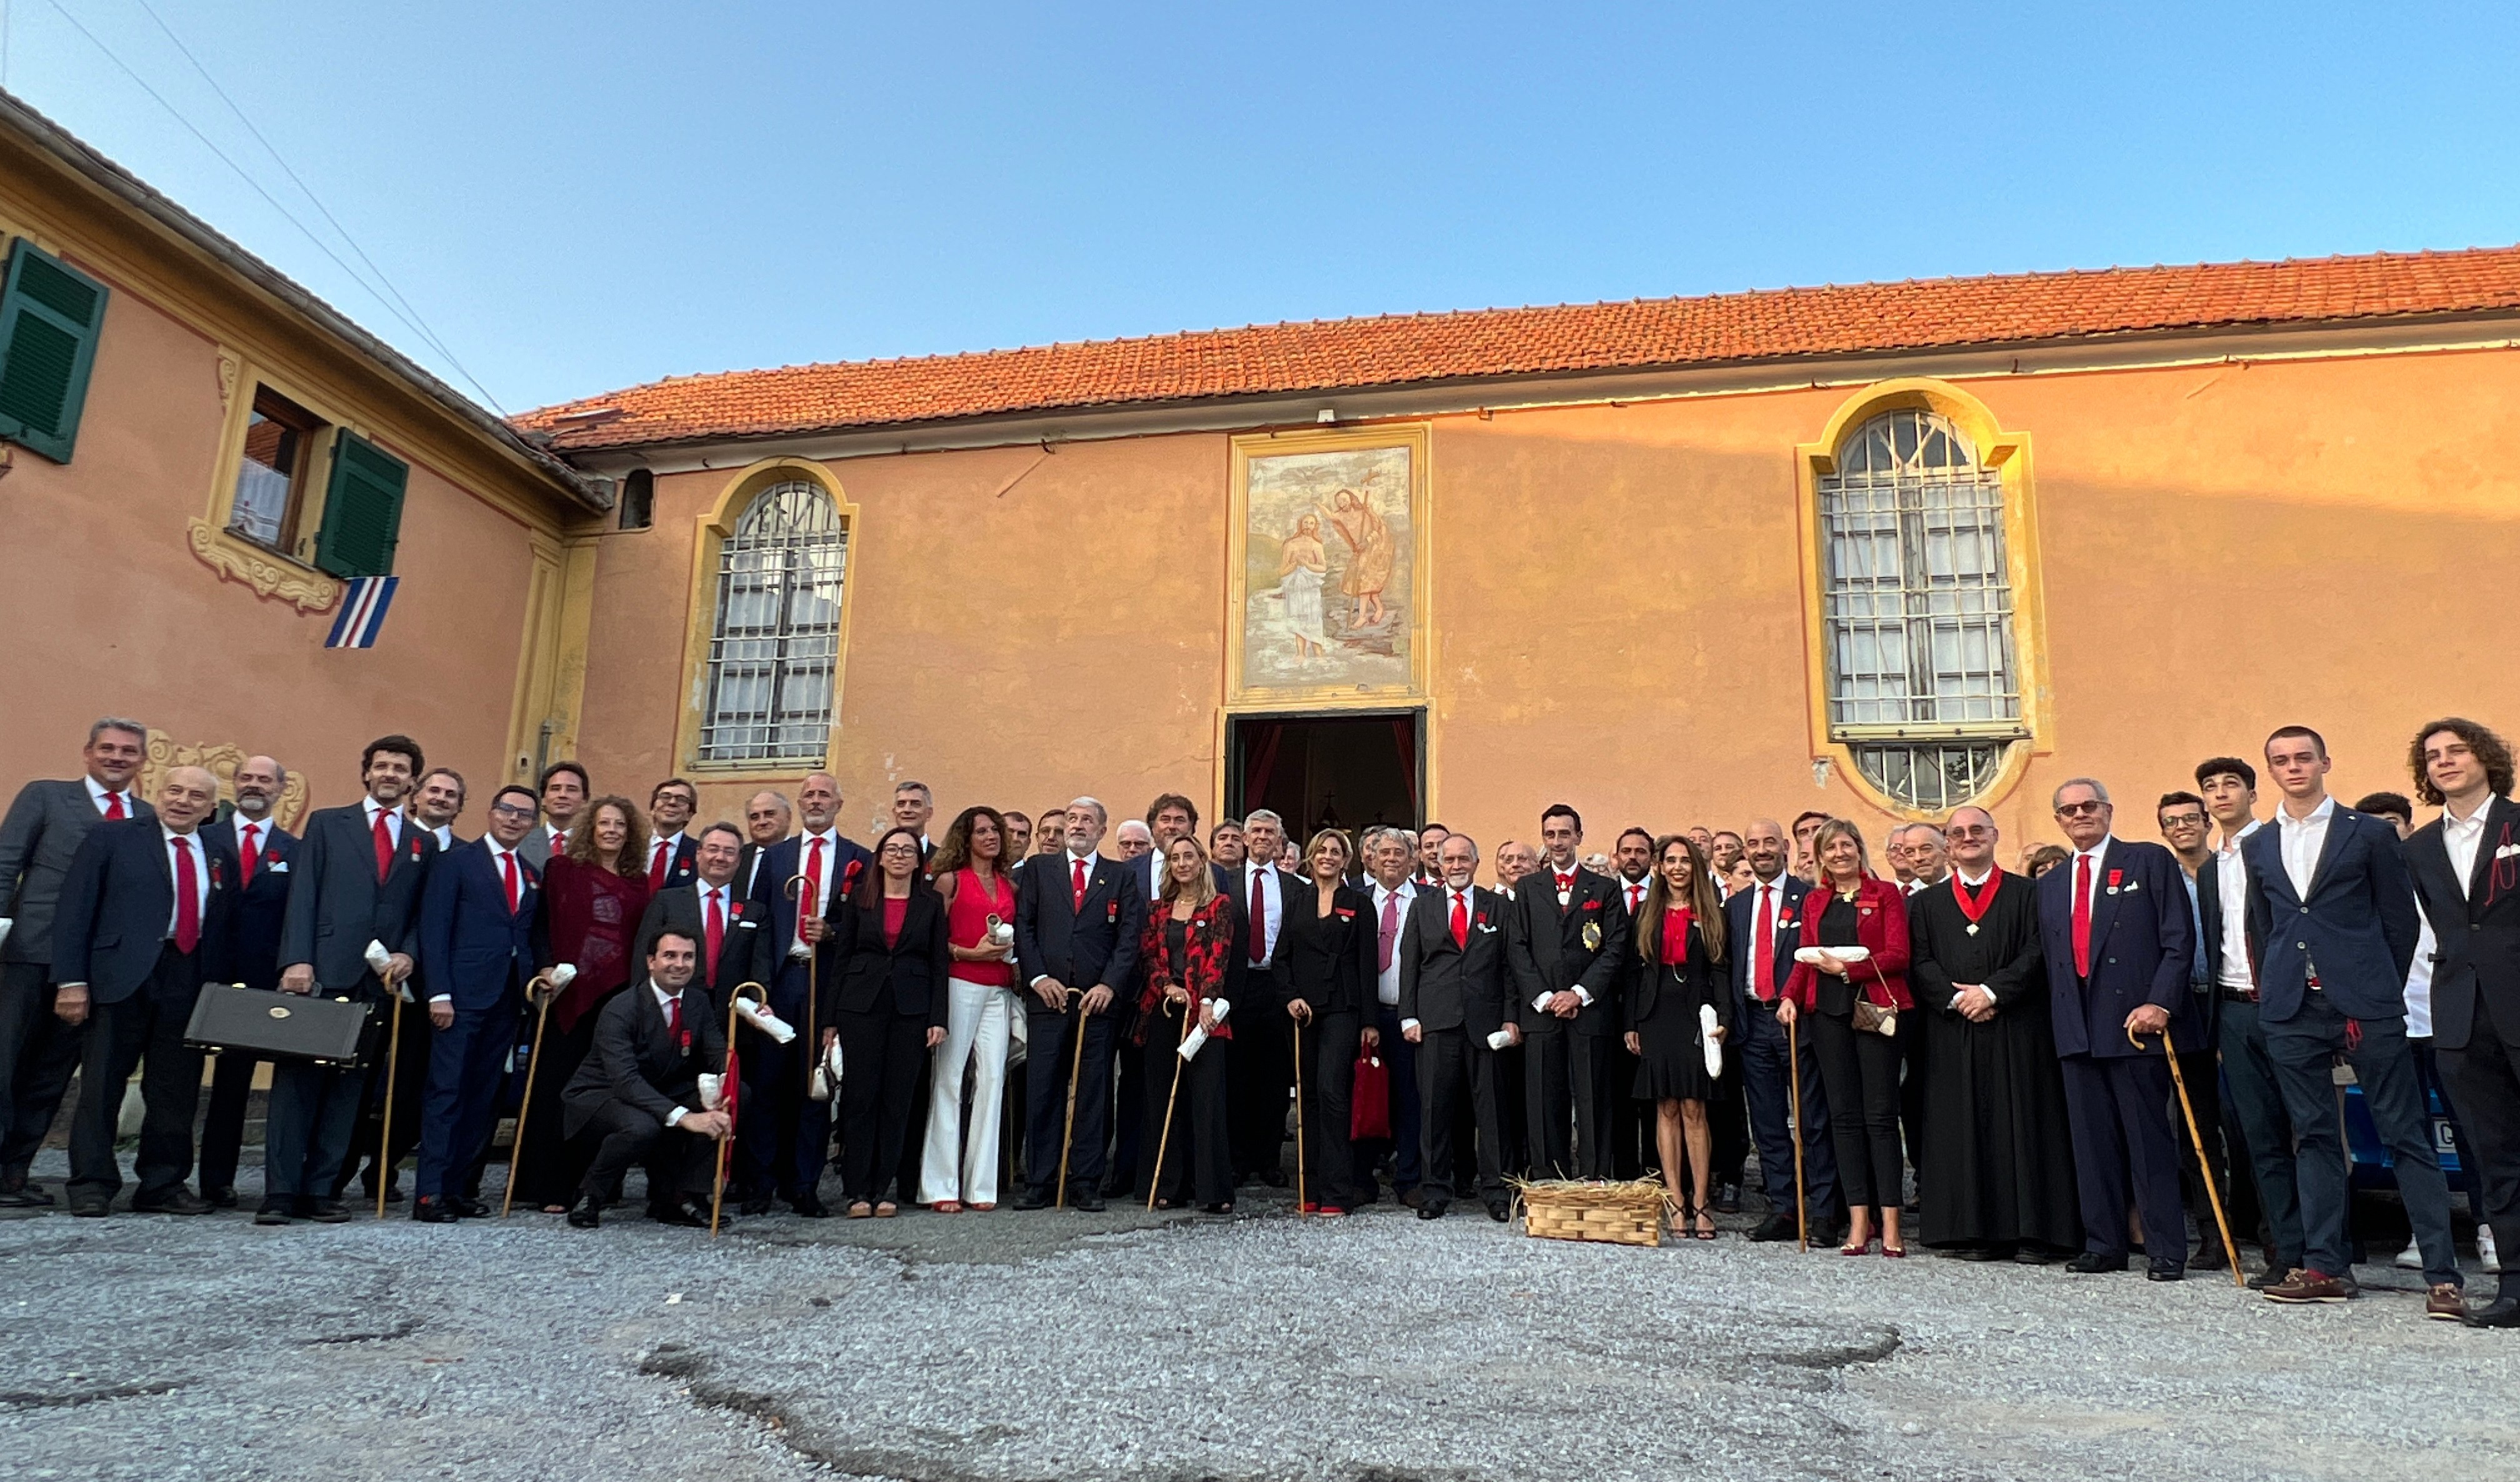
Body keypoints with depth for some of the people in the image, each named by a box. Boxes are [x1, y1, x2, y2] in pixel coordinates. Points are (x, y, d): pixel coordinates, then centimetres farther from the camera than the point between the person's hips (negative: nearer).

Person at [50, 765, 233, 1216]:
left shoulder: (221, 855, 14)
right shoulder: (111, 839, 4)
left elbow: (225, 926, 11)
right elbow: (75, 909, -1)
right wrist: (72, 980, -8)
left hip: (191, 980, 3)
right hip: (122, 976, -3)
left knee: (176, 1090, 7)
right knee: (102, 1084, 2)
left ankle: (163, 1186, 16)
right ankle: (92, 1186, 11)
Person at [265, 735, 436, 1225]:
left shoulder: (424, 844, 15)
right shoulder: (326, 823, 9)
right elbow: (303, 895, 2)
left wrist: (408, 953, -5)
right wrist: (297, 959, -8)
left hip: (378, 980, 2)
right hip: (322, 972, -2)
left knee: (349, 1087, 4)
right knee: (297, 1079, -3)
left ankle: (320, 1190, 9)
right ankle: (280, 1192, 1)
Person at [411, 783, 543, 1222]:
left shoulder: (533, 877, 17)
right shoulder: (456, 862, 0)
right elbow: (434, 931, -6)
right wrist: (440, 993, -13)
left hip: (507, 1000, 6)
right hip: (462, 995, -6)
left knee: (483, 1098, 7)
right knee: (447, 1092, -6)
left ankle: (453, 1186, 14)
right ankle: (428, 1193, -3)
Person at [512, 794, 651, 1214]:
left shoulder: (639, 882, 12)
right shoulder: (562, 869, 5)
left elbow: (644, 940, 12)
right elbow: (544, 927, 1)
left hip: (619, 997, 3)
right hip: (570, 995, -2)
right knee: (556, 1089, 1)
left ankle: (590, 1185, 14)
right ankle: (549, 1188, 8)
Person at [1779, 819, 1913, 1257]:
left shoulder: (1885, 894, 3)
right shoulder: (1815, 902, 15)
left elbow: (1898, 955, -6)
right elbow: (1805, 959, 12)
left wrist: (1848, 969, -14)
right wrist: (1790, 996, -5)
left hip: (1875, 1009, -4)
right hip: (1828, 1012, 4)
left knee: (1880, 1114, -3)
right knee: (1844, 1114, 4)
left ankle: (1890, 1223, 1)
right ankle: (1859, 1221, 8)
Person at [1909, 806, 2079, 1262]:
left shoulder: (2026, 894, 8)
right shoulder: (1926, 903, 13)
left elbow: (2036, 952, -3)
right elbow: (1920, 963, 4)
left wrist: (1991, 991, -13)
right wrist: (1958, 999, -10)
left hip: (2017, 1031, -2)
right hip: (1953, 1033, 2)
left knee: (2023, 1123, -1)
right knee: (1963, 1126, 1)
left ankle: (2031, 1231, 5)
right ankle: (1973, 1231, 6)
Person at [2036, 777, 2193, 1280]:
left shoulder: (2150, 861, 2)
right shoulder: (2050, 884, 17)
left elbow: (2178, 940, -5)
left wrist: (2159, 1003, -15)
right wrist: (2061, 1022, 10)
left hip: (2135, 1023, -5)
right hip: (2078, 1030, 5)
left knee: (2150, 1140, -1)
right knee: (2091, 1142, 8)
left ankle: (2167, 1251, 6)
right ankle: (2103, 1245, 16)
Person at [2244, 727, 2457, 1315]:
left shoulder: (2370, 833, 3)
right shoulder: (2257, 847, 13)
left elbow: (2401, 920, 5)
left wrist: (2380, 993, 3)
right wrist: (2275, 991, 11)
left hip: (2364, 1004, -3)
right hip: (2292, 1010, 3)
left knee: (2405, 1134, -2)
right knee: (2313, 1135, 7)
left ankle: (2442, 1273, 3)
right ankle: (2325, 1267, 12)